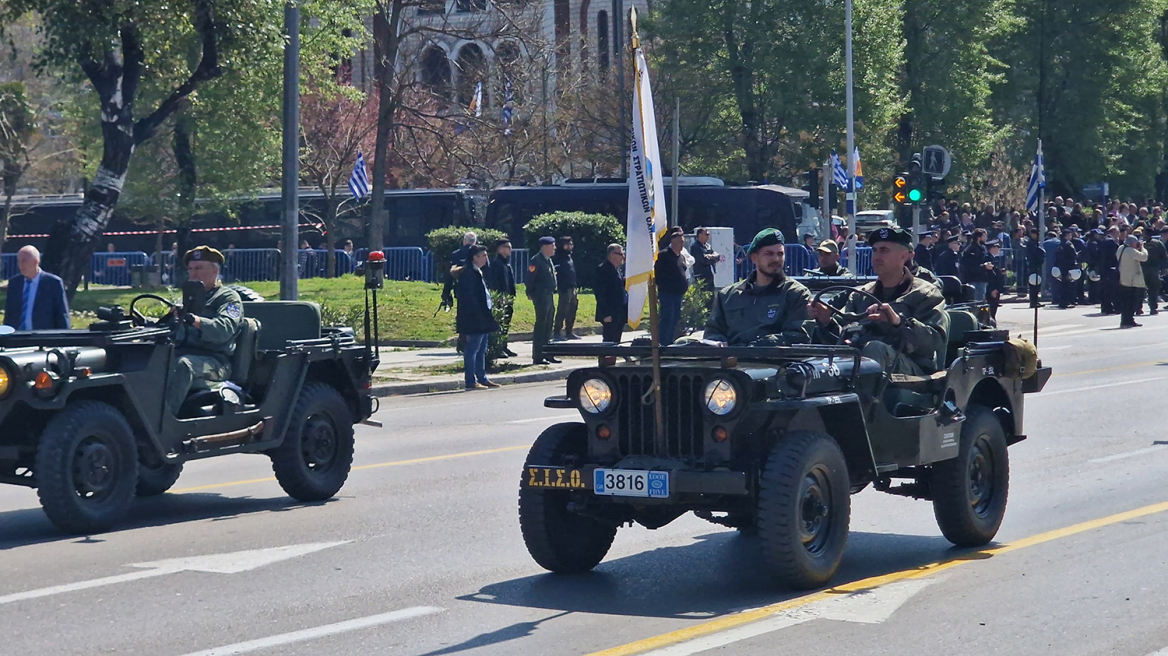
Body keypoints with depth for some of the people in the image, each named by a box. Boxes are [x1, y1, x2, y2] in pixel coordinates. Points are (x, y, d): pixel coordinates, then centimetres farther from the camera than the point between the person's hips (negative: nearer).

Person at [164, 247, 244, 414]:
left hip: (214, 361, -6)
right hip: (182, 354, 6)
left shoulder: (229, 298, 5)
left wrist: (194, 320, -34)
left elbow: (223, 330, -16)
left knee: (184, 364, -39)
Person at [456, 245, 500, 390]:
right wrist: (478, 316, -21)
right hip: (474, 319, -11)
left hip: (483, 319, 11)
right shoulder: (468, 273, -15)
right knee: (472, 349, -6)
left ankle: (482, 378, 23)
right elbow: (468, 297, -21)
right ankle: (471, 381, -4)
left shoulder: (477, 273, 16)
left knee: (481, 350, 15)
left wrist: (487, 316, 18)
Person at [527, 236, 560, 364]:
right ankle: (538, 357, -4)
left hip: (550, 296, 10)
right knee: (540, 326, -7)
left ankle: (547, 354, 20)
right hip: (541, 297, -9)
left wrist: (552, 293, 17)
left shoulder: (549, 261, 15)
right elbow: (530, 279, -14)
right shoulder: (536, 261, -14)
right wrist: (530, 294, -12)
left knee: (548, 327, 13)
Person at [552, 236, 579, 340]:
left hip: (572, 288, 9)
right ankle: (557, 333, -5)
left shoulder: (569, 256, 16)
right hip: (565, 289, -9)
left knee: (572, 311, 13)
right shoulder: (559, 257, -11)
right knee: (562, 311, -8)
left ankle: (569, 332, 21)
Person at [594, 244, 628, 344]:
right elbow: (600, 294, -17)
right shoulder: (602, 270, -13)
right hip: (610, 316, -9)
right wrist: (606, 314, -20)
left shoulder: (617, 269, 15)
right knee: (609, 343, -8)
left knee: (616, 342, 11)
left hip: (620, 314, 9)